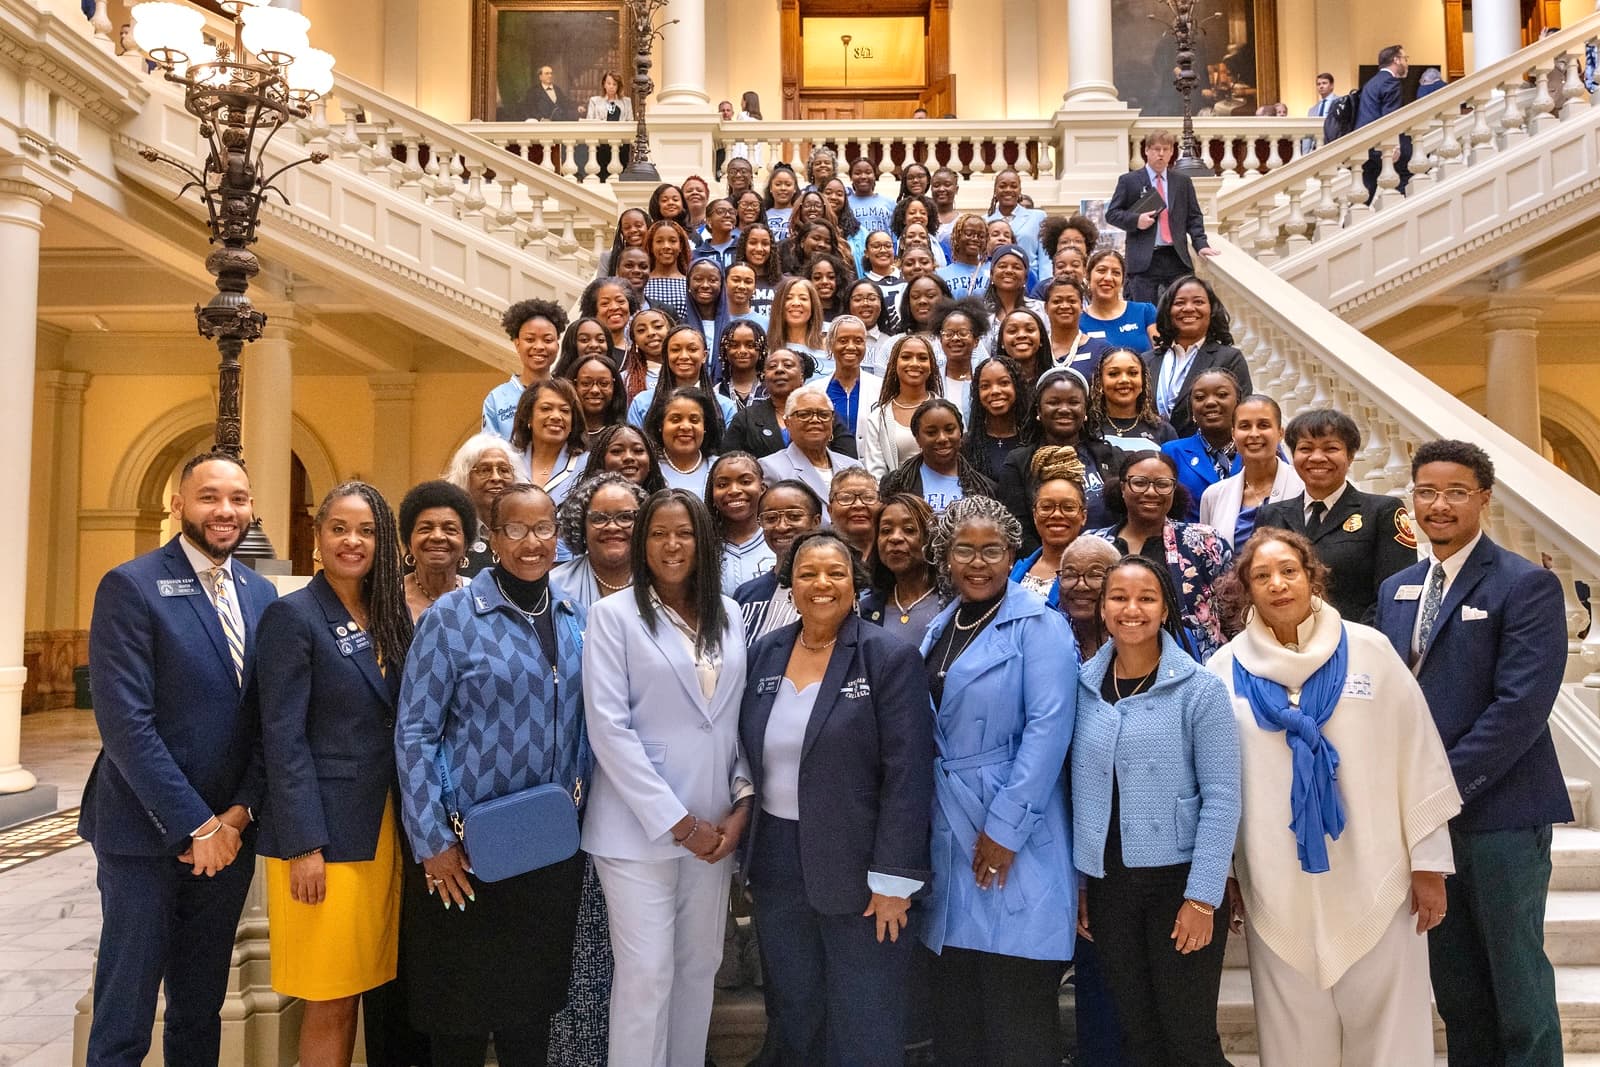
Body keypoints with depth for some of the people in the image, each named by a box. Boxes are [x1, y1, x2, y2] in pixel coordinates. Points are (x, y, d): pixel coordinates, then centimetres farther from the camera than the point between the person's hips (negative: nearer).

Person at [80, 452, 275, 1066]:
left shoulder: (260, 594, 8)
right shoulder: (131, 586, -9)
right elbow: (124, 721, -15)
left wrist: (239, 812, -6)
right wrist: (197, 824, -15)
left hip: (227, 831, 5)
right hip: (146, 832, -5)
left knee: (202, 1009, 16)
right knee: (124, 1017, 6)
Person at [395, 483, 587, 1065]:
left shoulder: (575, 621, 4)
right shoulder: (452, 616, -11)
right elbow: (413, 732, -10)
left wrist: (578, 795, 4)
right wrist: (432, 842, -12)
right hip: (469, 847, -4)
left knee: (533, 1003, 17)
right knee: (464, 1005, 11)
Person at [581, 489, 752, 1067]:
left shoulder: (729, 615, 8)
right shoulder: (614, 614, -6)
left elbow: (740, 717, 11)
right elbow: (609, 727, -12)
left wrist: (741, 803, -1)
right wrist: (676, 821, -14)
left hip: (715, 824, 4)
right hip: (641, 826, -4)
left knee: (700, 965, 13)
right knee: (647, 974, 0)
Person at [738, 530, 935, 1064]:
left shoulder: (891, 659, -10)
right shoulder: (765, 653, 5)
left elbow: (907, 775, -14)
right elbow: (750, 756, 11)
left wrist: (893, 879, -16)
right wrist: (745, 857, 9)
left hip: (856, 866, -4)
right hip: (776, 860, 5)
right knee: (793, 1017, 18)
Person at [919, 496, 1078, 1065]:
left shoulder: (1039, 626, -8)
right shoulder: (939, 628, 12)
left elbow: (1048, 728, -16)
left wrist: (1005, 826, -18)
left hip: (1014, 834, -6)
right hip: (948, 830, 6)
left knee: (1019, 1011, 2)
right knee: (953, 1005, 14)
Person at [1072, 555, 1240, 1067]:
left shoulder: (1200, 689, -8)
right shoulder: (1083, 685, 2)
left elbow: (1221, 798, -10)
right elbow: (1079, 791, 7)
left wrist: (1202, 898, -14)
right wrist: (1078, 882, 7)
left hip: (1178, 880, -3)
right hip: (1108, 884, 4)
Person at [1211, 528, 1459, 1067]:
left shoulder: (1369, 651, -2)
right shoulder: (1224, 670, -1)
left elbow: (1416, 755, -1)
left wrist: (1429, 861, -1)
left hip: (1375, 881, -1)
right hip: (1278, 889, 1)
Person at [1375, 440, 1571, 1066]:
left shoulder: (1528, 585, -8)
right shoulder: (1396, 590, 12)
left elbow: (1521, 706, -17)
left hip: (1497, 810, -6)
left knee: (1515, 971, 6)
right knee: (1453, 977, 14)